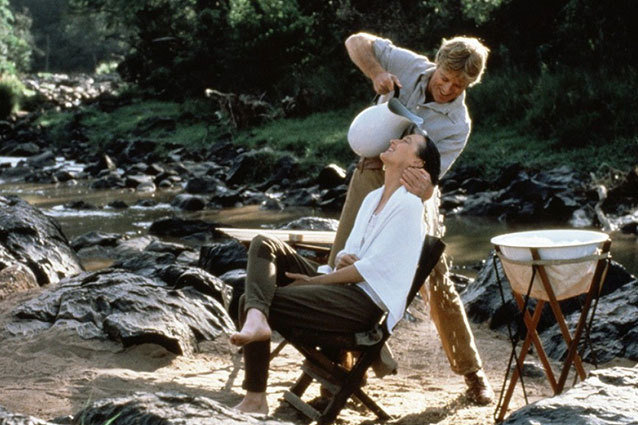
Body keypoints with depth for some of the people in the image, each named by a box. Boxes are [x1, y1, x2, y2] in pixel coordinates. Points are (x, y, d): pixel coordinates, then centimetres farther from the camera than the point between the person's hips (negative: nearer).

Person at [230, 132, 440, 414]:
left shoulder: (409, 206, -8)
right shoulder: (373, 198, 19)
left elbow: (372, 267, -14)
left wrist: (315, 280, -12)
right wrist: (344, 260, -6)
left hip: (364, 302, -9)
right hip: (342, 284, 9)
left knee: (256, 299, -18)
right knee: (264, 245, -8)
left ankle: (255, 399, -17)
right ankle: (256, 317, -33)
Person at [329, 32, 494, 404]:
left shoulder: (458, 126, -17)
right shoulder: (409, 65, -9)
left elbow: (431, 175, -22)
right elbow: (357, 41, -1)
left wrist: (424, 188, -46)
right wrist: (376, 73, -20)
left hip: (412, 191, -3)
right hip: (371, 175, 3)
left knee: (437, 284, -3)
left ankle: (472, 373, 10)